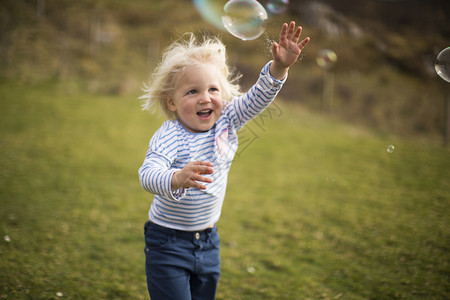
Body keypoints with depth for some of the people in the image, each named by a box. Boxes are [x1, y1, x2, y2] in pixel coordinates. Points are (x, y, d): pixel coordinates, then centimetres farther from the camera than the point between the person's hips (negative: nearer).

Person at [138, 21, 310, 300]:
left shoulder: (226, 122, -3)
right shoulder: (169, 136, -21)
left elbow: (257, 98, -9)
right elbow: (148, 174, -36)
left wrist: (280, 66, -26)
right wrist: (177, 179, -57)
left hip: (208, 241, 6)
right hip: (168, 242, -5)